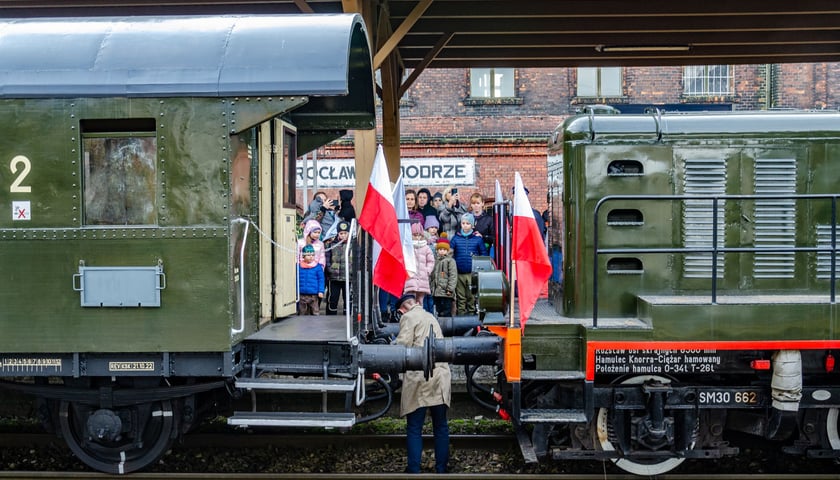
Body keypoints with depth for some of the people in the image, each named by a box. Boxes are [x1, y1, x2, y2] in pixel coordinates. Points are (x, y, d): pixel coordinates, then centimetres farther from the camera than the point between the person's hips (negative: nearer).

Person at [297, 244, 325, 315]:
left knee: (315, 312, -1)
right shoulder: (299, 267, 4)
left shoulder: (318, 267, 0)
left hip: (314, 295, -2)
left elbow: (321, 280, 0)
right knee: (302, 312, 11)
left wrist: (321, 291, -7)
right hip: (302, 295, 2)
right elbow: (296, 280, 11)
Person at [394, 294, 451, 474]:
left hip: (419, 379, -6)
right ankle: (441, 469, 17)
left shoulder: (409, 317, -1)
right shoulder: (430, 317, 22)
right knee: (441, 427, 11)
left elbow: (402, 345, -11)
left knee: (414, 428, 1)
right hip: (440, 378, 6)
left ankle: (414, 470, 2)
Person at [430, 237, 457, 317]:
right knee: (439, 313, 9)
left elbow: (453, 276, -9)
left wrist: (450, 289, -16)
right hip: (437, 293, 7)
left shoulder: (450, 261, -1)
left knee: (446, 313, -9)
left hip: (446, 293, -7)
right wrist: (432, 289, 17)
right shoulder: (436, 262, 19)